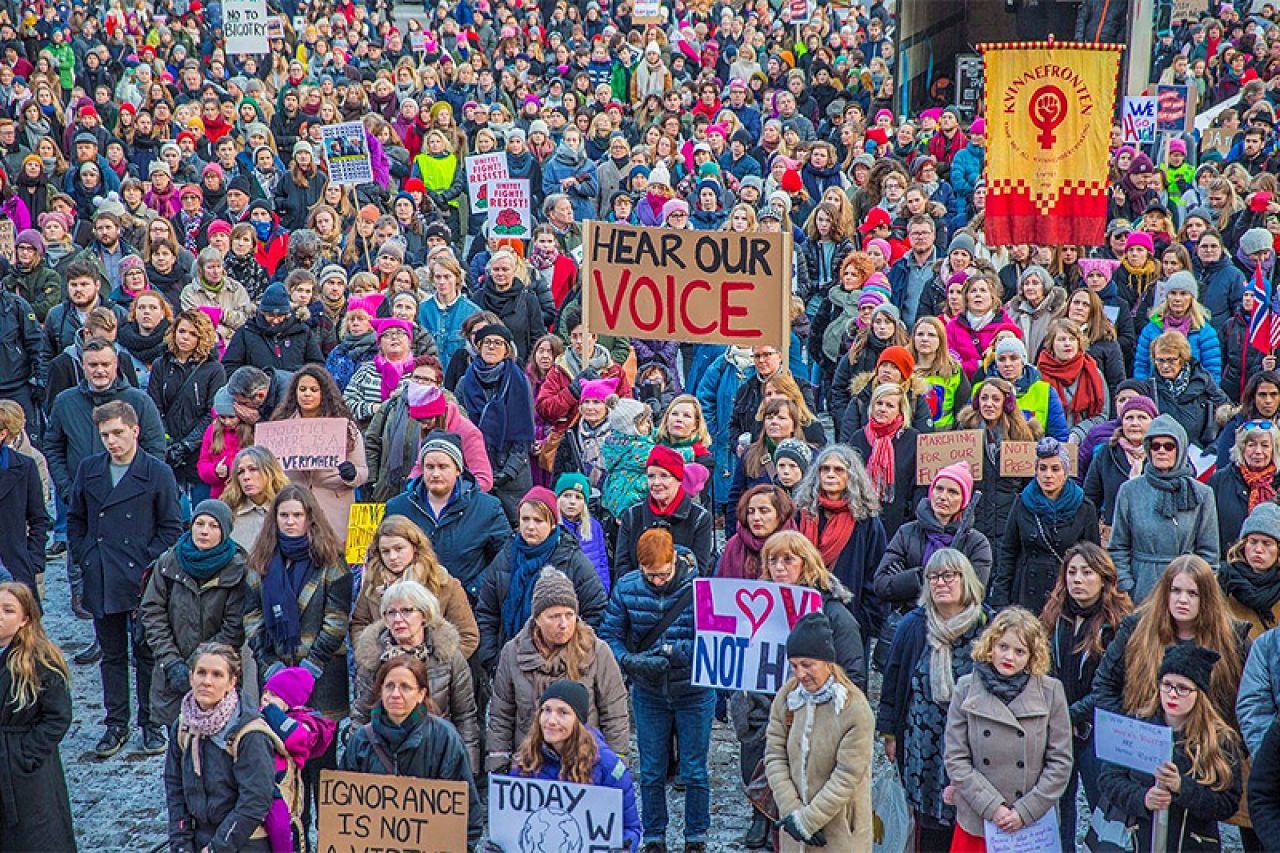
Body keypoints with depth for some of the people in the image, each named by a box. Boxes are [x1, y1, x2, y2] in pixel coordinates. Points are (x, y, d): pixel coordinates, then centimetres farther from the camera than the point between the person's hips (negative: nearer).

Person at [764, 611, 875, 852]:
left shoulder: (855, 708, -17)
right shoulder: (786, 697, -2)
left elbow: (847, 777, -17)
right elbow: (775, 756, -1)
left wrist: (808, 820, -16)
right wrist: (792, 811, -11)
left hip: (840, 830, -4)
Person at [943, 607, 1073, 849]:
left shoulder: (1050, 691, -4)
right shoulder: (966, 690, -2)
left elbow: (1061, 761, -3)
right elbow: (956, 760, -3)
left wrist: (1025, 812, -8)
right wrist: (992, 808, -11)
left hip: (1035, 825, 0)